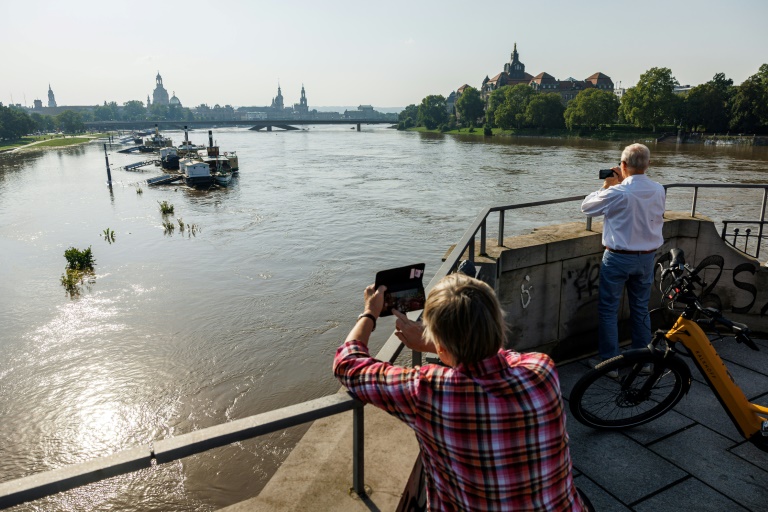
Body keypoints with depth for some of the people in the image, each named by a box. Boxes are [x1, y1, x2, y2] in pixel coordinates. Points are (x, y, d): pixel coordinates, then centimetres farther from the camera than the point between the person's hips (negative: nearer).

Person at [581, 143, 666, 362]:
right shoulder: (659, 191, -3)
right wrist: (623, 183, 12)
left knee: (608, 309, 6)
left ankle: (609, 361, 11)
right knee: (641, 309, 17)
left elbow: (587, 206, -6)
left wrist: (606, 186, 6)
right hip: (647, 257, 6)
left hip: (618, 257, -5)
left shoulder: (617, 193, -20)